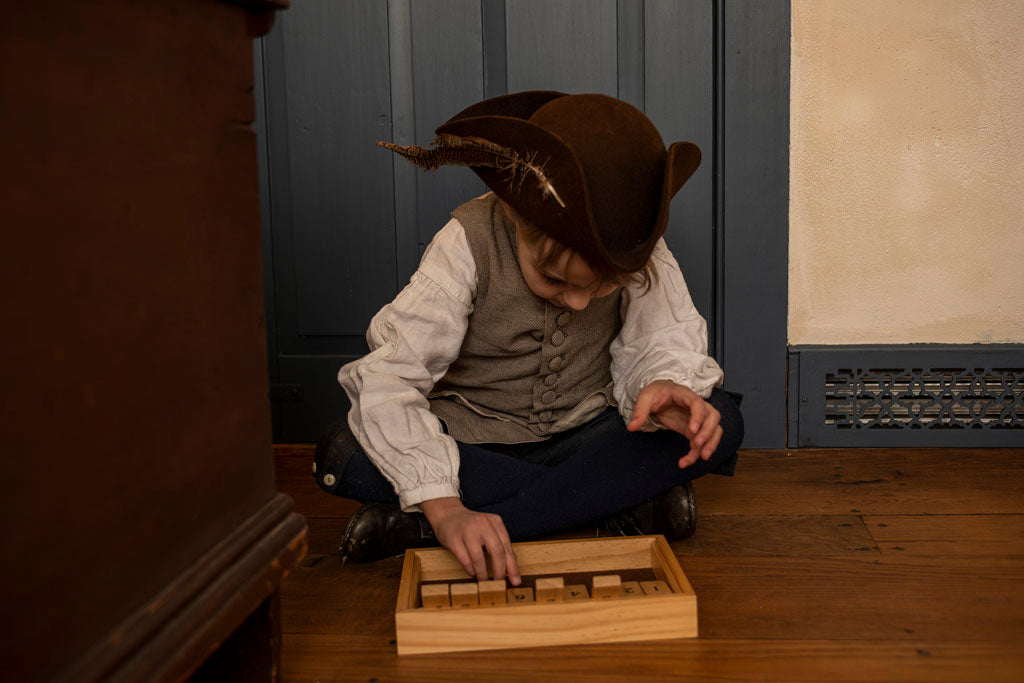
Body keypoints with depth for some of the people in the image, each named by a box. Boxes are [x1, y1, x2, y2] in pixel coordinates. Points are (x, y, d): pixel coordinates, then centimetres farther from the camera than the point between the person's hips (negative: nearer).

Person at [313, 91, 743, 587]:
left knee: (719, 423, -25)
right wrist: (443, 505, -41)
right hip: (475, 442, -2)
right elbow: (388, 377, -29)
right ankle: (623, 502, -25)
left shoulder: (637, 248, -15)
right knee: (342, 456, -29)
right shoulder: (470, 243, -24)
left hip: (583, 434, 2)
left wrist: (664, 384, -38)